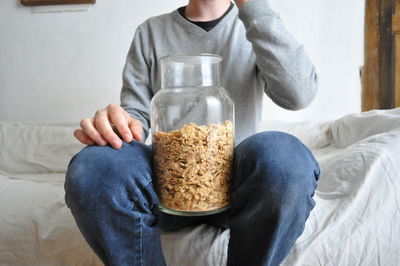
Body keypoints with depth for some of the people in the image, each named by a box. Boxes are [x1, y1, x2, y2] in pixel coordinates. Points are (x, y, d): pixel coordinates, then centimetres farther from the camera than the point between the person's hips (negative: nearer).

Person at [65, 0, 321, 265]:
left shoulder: (255, 24, 8)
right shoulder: (151, 31, 12)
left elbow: (299, 94, -12)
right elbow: (136, 111, 6)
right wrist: (116, 124, -18)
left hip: (237, 181, 0)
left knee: (283, 153, -33)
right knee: (93, 166, -29)